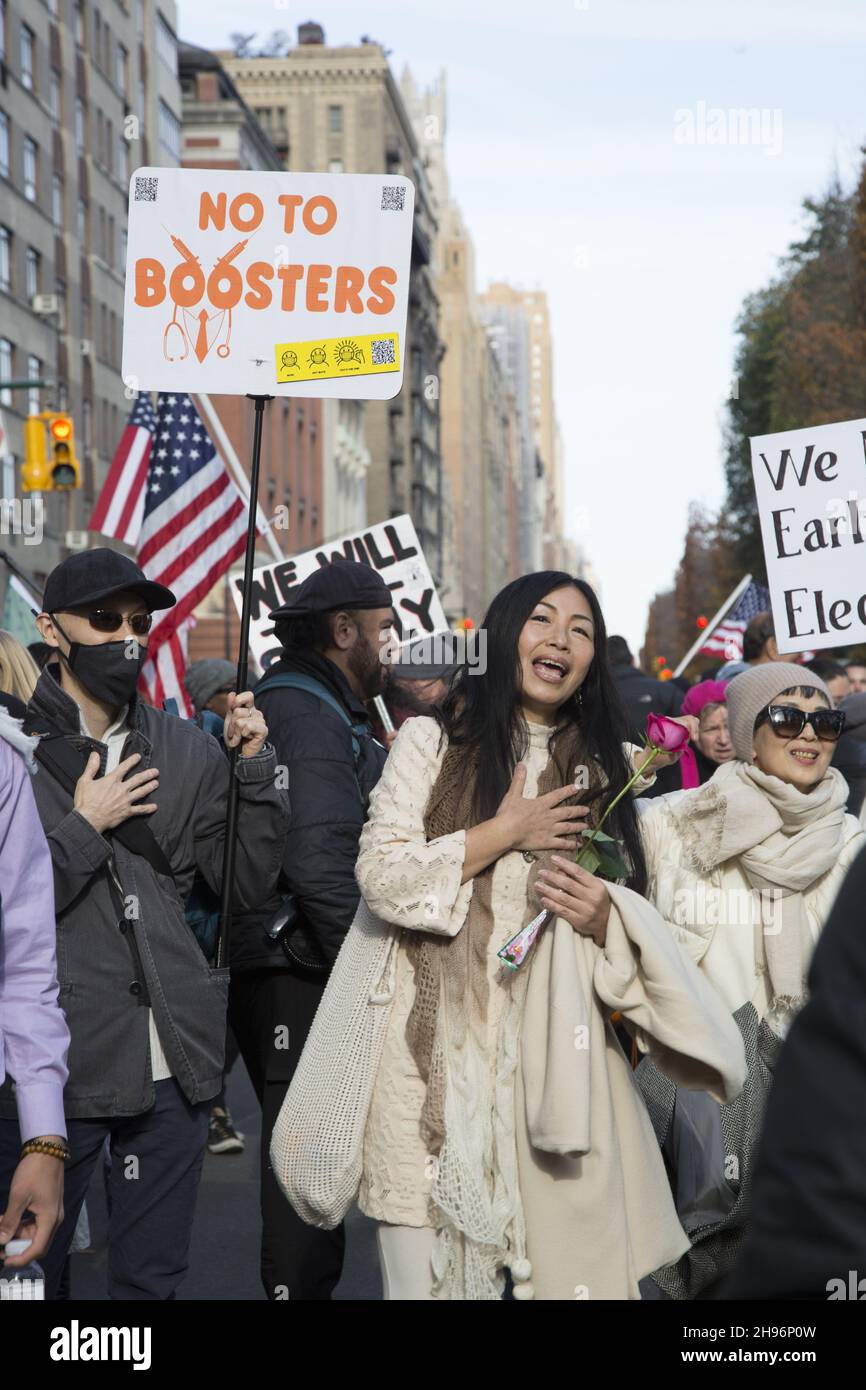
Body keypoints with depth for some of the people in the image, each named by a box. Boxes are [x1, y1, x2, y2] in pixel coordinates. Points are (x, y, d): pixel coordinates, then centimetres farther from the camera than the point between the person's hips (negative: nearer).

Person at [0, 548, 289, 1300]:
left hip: (174, 1061, 4)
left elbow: (251, 885, 5)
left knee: (152, 1275, 14)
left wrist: (256, 769, -4)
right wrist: (83, 828, -12)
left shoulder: (187, 751, 10)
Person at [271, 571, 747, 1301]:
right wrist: (507, 833, -7)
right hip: (438, 1041, -2)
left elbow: (638, 912, 16)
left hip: (556, 1047, 2)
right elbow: (382, 875, -5)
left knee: (572, 1264, -3)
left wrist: (604, 919, -7)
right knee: (433, 1267, -3)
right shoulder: (432, 741, 6)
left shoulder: (607, 766, 15)